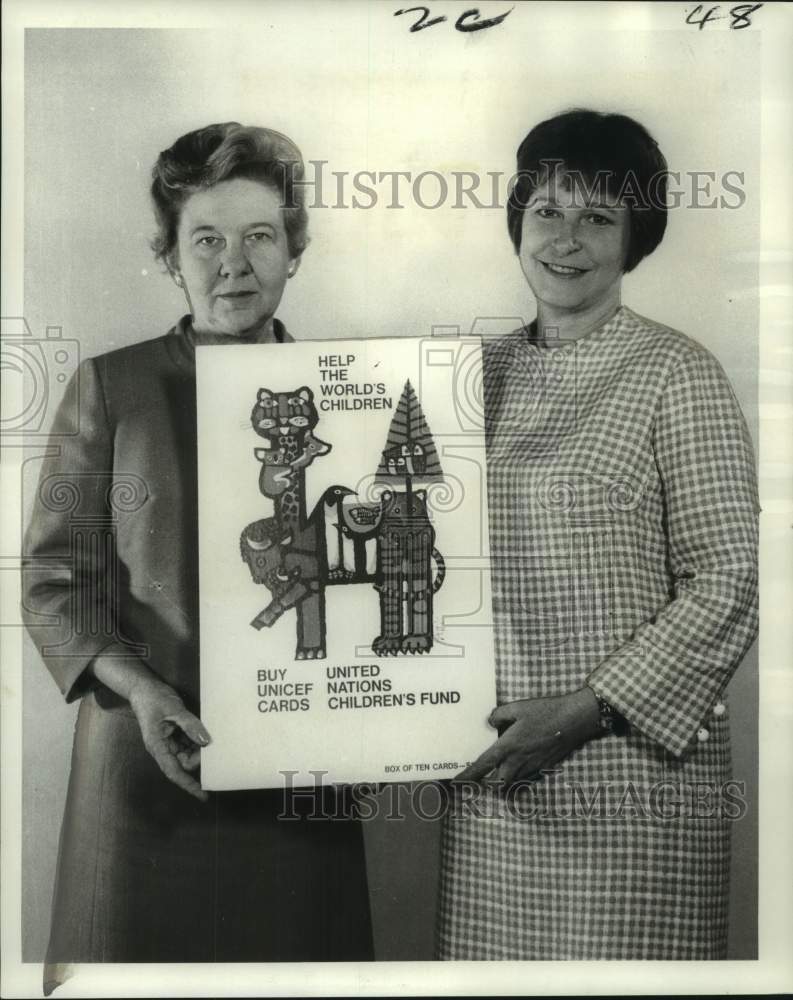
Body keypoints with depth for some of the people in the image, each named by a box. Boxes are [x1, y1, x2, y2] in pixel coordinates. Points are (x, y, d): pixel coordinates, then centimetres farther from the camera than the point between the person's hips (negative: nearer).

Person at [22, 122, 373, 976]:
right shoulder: (110, 386, 1)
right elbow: (55, 579, -1)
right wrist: (138, 687, -15)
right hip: (149, 758, -1)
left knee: (294, 950, 10)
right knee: (139, 951, 8)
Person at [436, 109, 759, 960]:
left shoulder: (674, 372, -6)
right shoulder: (483, 372, 8)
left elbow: (729, 583, -10)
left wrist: (584, 712, -13)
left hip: (632, 776, -4)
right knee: (489, 960, 13)